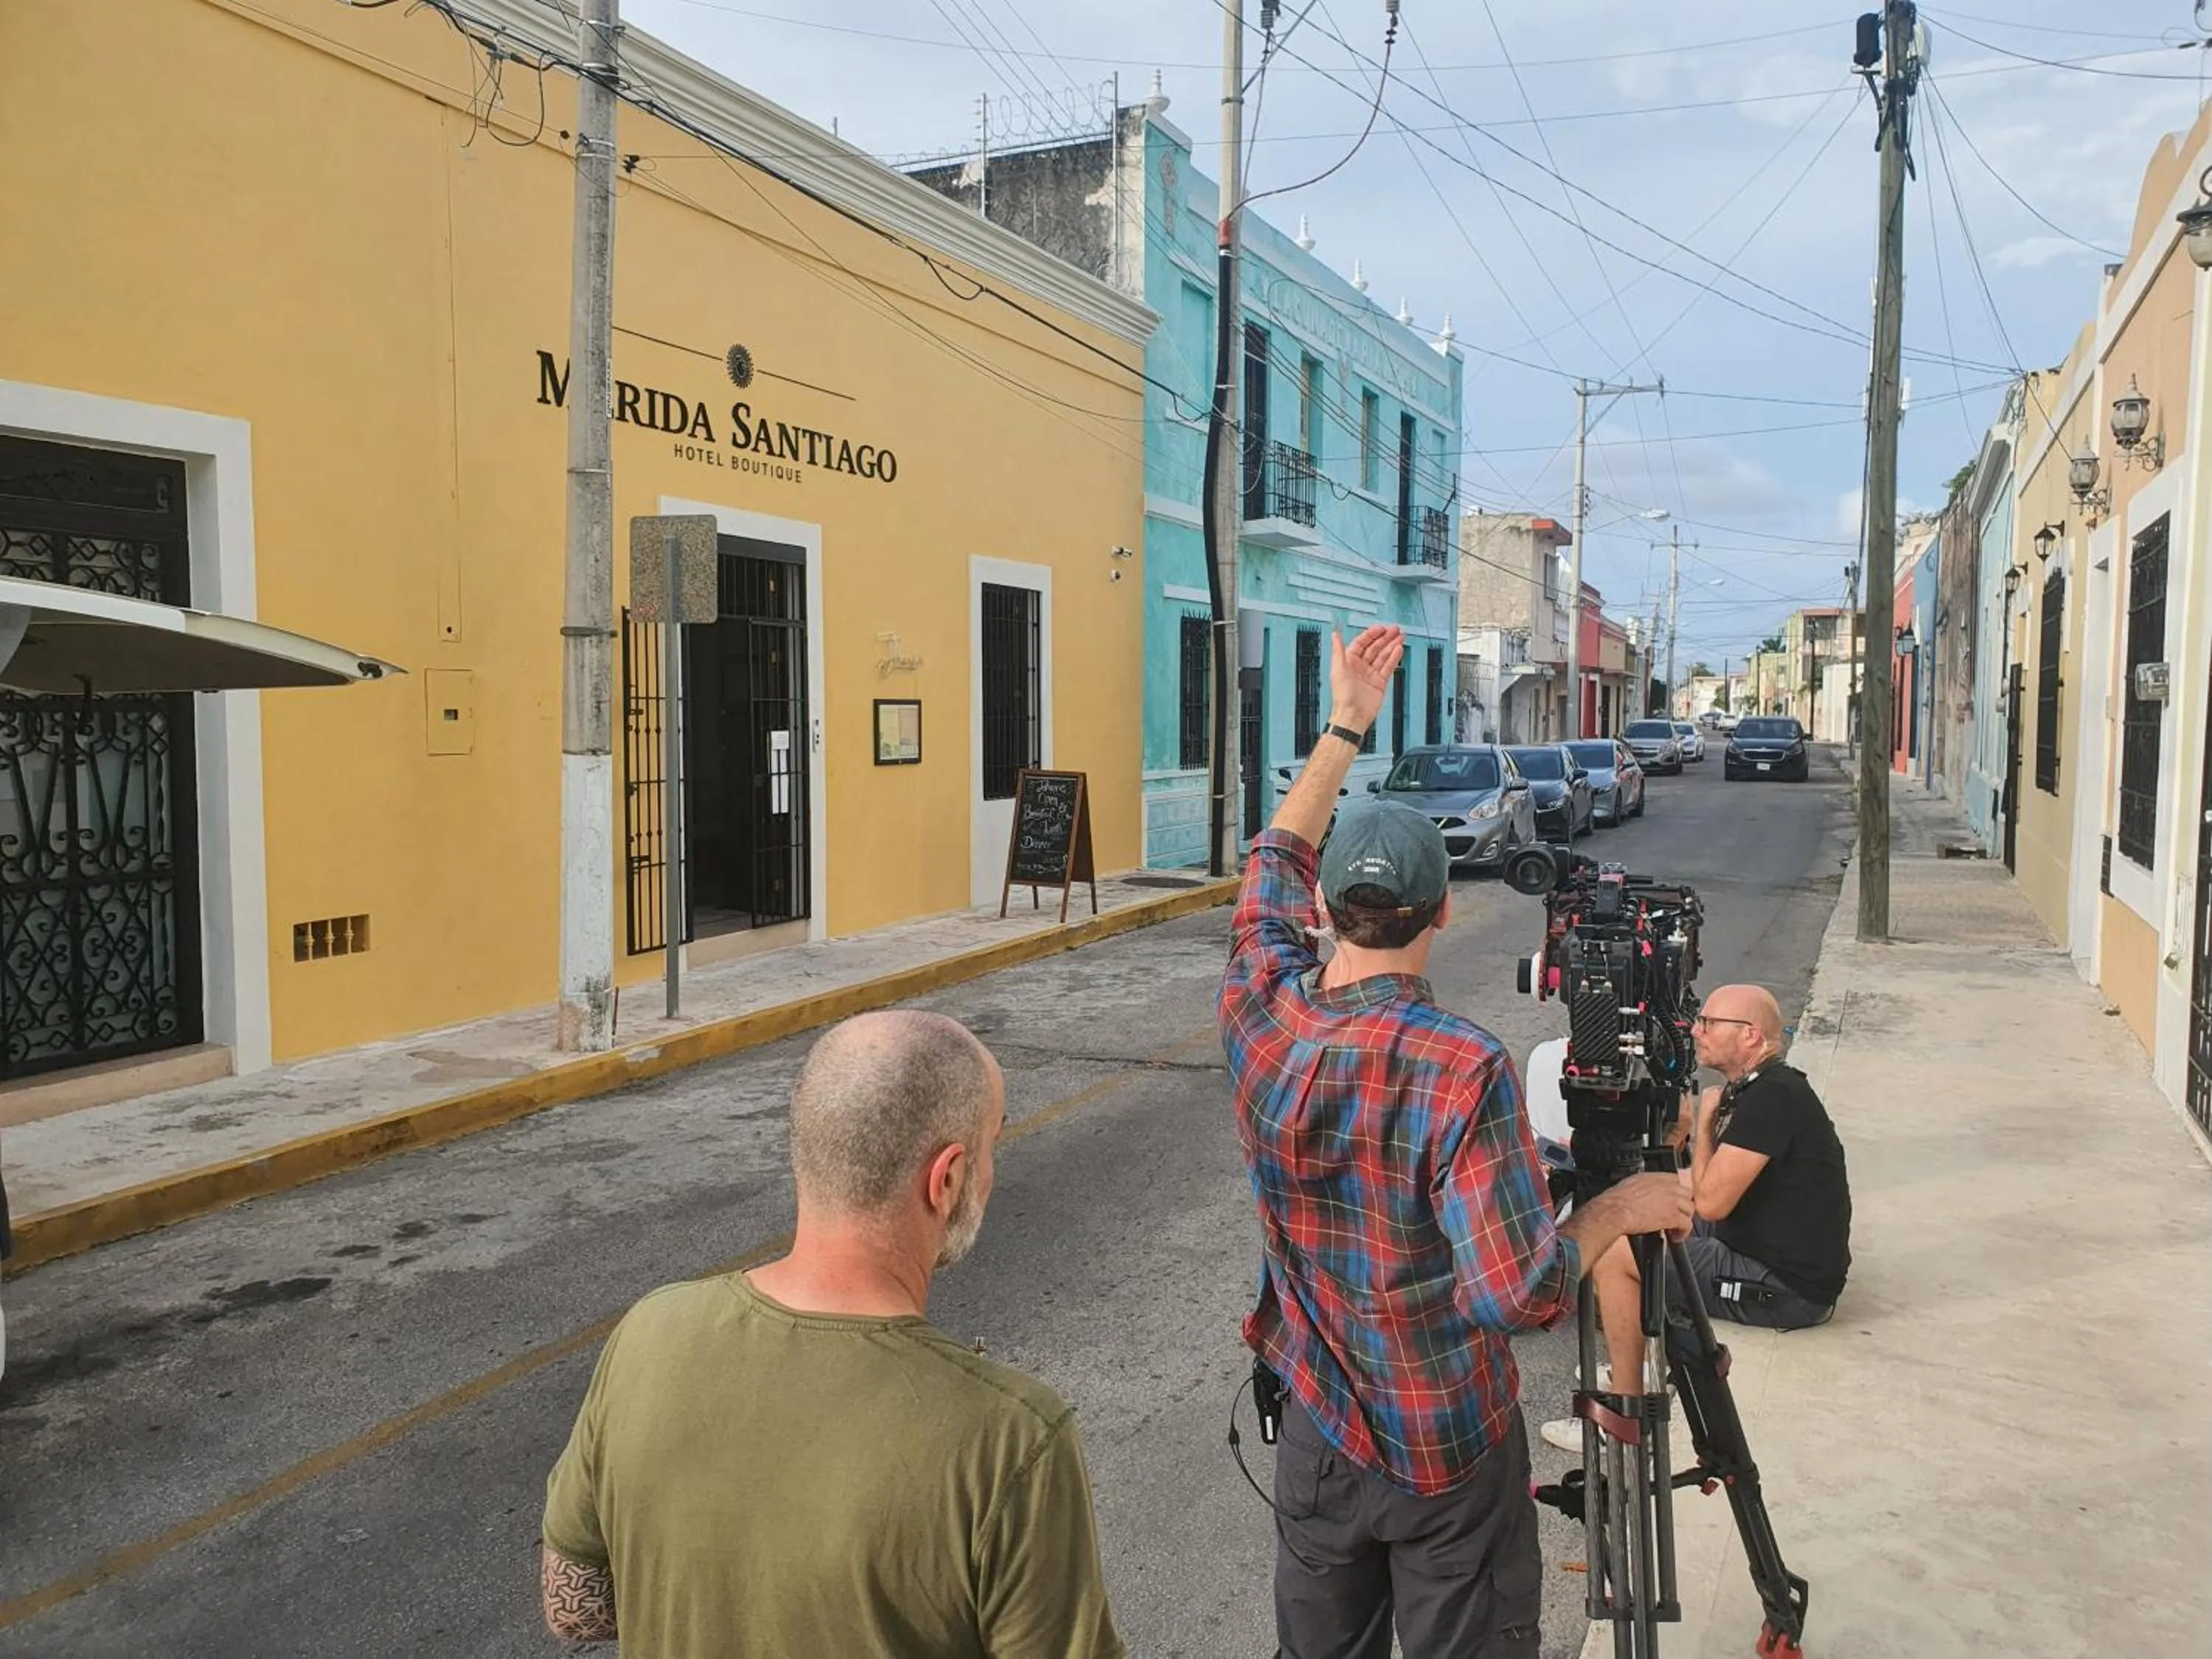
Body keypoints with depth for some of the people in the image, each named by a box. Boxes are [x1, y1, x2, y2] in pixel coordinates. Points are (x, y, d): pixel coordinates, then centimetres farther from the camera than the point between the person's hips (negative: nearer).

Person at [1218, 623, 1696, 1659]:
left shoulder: (1259, 1020, -12)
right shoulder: (1463, 1072, -26)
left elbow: (1274, 871, 7)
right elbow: (1524, 1294, -26)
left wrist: (1343, 729, 11)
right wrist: (1619, 1209, -9)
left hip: (1315, 1432, 5)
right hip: (1451, 1455, -4)